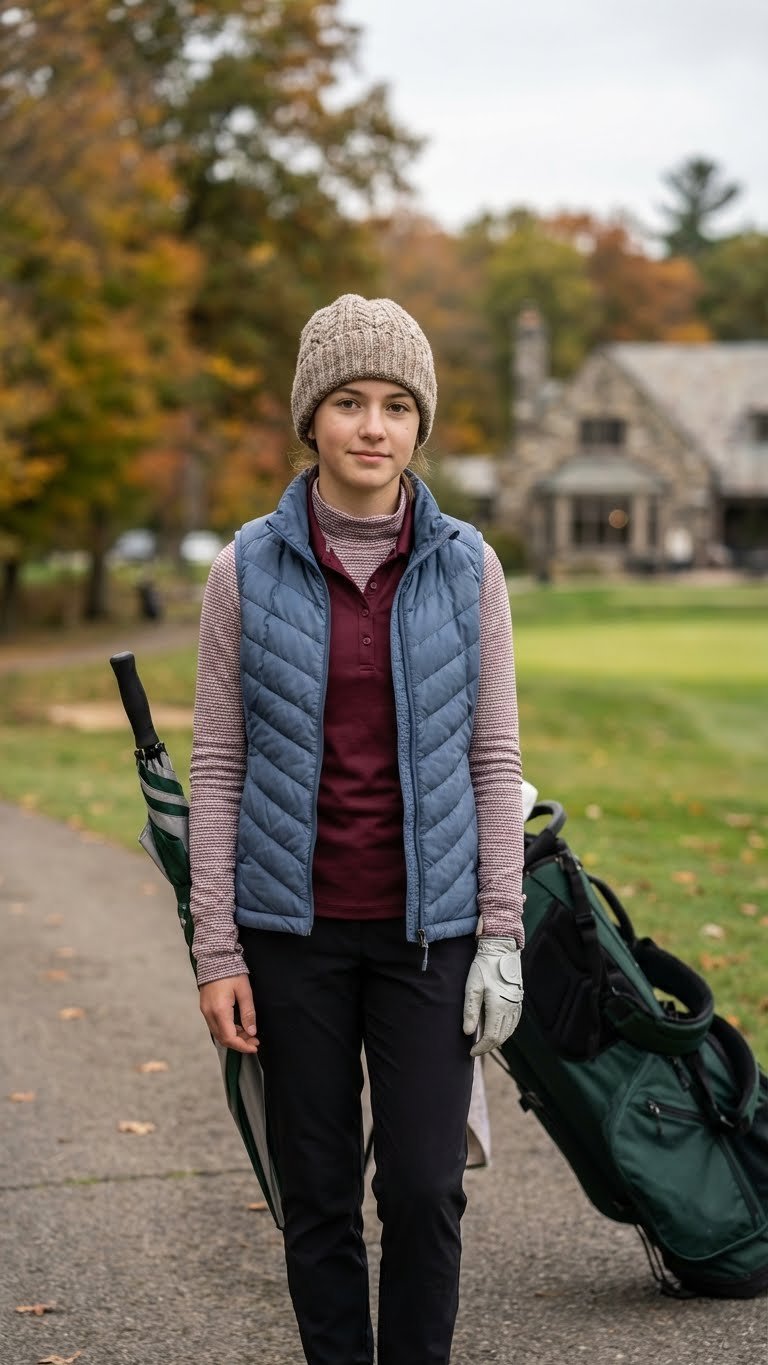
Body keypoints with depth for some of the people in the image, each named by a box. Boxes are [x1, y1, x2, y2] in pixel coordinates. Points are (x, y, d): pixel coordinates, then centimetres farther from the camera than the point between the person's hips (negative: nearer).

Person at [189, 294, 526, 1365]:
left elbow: (494, 758, 3)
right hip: (294, 928, 0)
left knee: (424, 1189, -2)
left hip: (428, 925, 0)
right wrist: (215, 951, -3)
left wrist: (503, 932, -2)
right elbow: (217, 765, 0)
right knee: (318, 1195, 7)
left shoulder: (465, 567, 0)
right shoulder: (250, 570, -2)